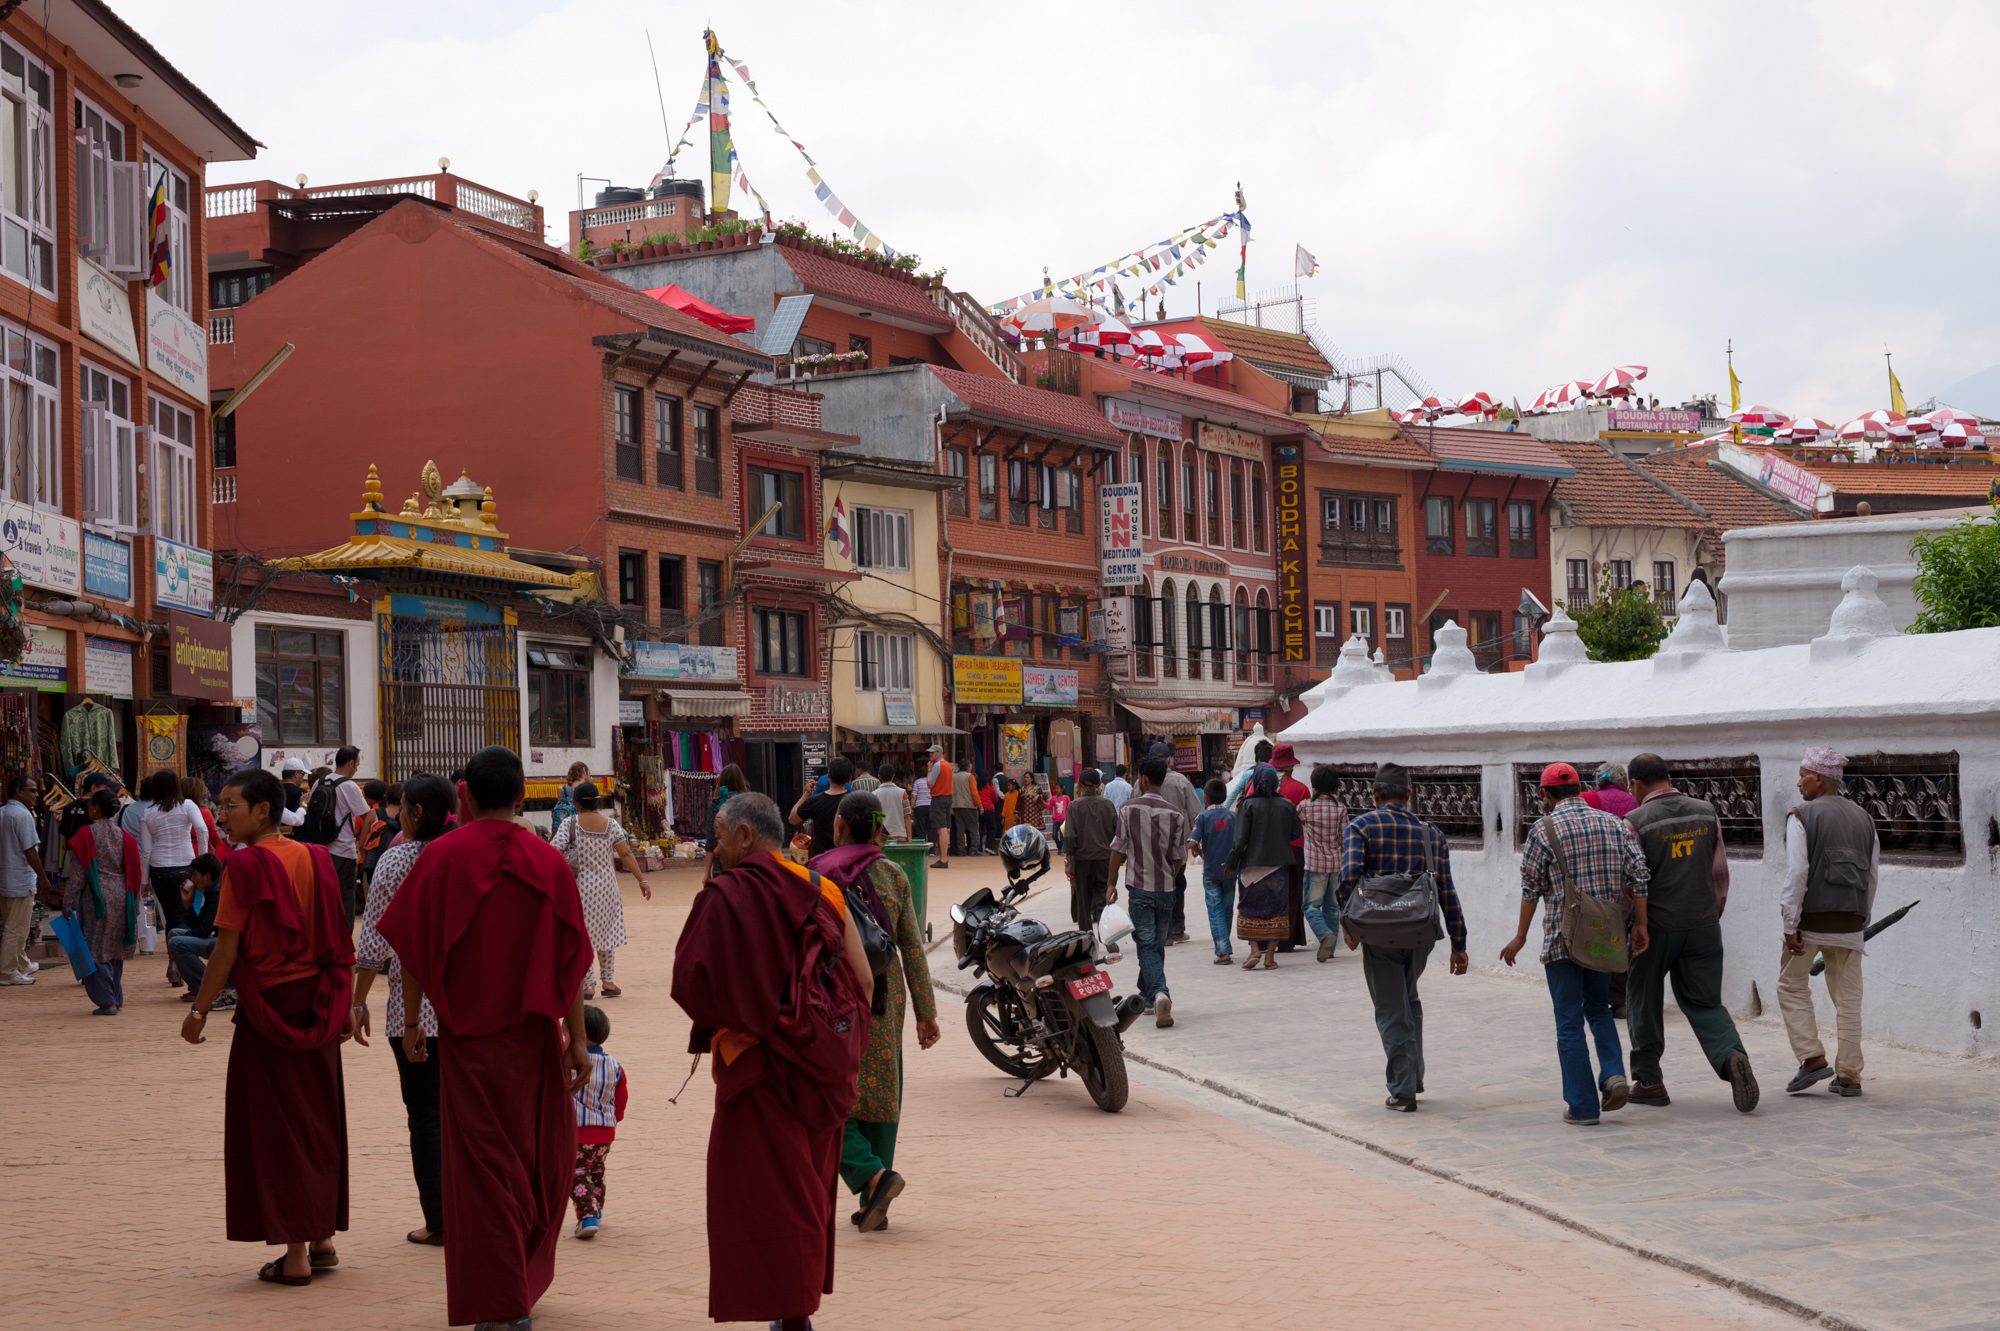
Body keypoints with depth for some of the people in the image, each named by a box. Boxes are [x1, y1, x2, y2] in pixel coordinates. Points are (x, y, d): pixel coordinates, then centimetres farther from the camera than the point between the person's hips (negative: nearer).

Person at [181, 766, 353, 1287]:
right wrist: (341, 1003, 17)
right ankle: (323, 1238, 22)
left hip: (269, 1008, -6)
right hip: (317, 1007, 6)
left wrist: (199, 1009, -6)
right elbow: (337, 944, 8)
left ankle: (295, 1254, 3)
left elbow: (228, 948, -14)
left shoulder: (245, 864, -13)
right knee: (318, 1119, 15)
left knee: (274, 1126, 2)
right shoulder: (314, 859, 5)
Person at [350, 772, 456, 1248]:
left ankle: (439, 1221, 5)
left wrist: (358, 1001, 1)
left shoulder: (396, 860, -7)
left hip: (413, 1005, -3)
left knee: (426, 1113, 3)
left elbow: (374, 940, -7)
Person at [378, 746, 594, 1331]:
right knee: (539, 1155, 17)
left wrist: (411, 1021, 4)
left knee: (483, 1161, 3)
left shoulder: (442, 857, -8)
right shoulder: (548, 861, -3)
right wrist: (578, 1039, 4)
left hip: (468, 1035, -2)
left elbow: (413, 947, -6)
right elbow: (570, 958, -1)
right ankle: (527, 1278, 27)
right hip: (534, 1034, 2)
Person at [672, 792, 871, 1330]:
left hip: (761, 1067, -6)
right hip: (824, 1065, 6)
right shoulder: (822, 891, 5)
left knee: (765, 1198, 1)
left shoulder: (724, 895, -13)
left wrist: (715, 1021, 5)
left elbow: (690, 982, -16)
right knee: (808, 1191, 18)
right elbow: (862, 980, 4)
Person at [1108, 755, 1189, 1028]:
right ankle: (1147, 996, 26)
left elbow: (1118, 850, -3)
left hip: (1139, 887, -2)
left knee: (1147, 945, -5)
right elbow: (1179, 858, 3)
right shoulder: (1176, 814, 0)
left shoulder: (1128, 808, -5)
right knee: (1157, 943, 15)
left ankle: (1159, 993, -26)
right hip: (1166, 888, 2)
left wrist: (1111, 884, 6)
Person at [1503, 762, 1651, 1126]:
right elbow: (1638, 875, 1)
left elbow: (1531, 887, -5)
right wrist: (1640, 924, 6)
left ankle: (1582, 1105, 2)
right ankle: (1614, 1075, 0)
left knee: (1569, 1021, 3)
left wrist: (1521, 937, 2)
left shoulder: (1545, 829, -6)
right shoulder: (1614, 824, 6)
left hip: (1563, 938, -4)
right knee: (1598, 1007, 22)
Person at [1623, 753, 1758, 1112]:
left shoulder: (1636, 821, -11)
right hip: (1703, 925, 4)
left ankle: (1648, 1081, 17)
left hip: (1656, 925, -4)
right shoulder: (1706, 812, 4)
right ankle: (1732, 1055, -17)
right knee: (1704, 1002, 9)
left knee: (1645, 1004, 12)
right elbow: (1721, 871, 8)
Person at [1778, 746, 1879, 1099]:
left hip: (1812, 918, -5)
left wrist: (1790, 925, -13)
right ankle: (1848, 1076, 9)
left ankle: (1812, 1058, 1)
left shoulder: (1802, 817, -8)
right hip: (1850, 922, 5)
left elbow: (1796, 873, -15)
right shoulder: (1863, 818, 10)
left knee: (1792, 986, 12)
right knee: (1848, 998, 8)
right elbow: (1873, 873, 12)